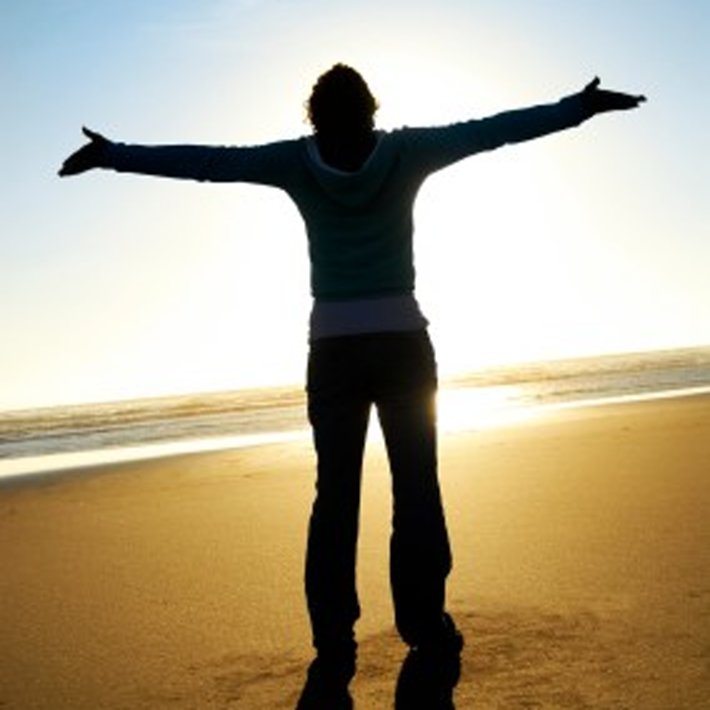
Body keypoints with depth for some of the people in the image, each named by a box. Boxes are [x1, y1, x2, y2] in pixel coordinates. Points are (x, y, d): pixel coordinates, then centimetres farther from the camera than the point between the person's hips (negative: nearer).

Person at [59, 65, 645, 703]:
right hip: (402, 341, 0)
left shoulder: (297, 162, 0)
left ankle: (334, 645, 4)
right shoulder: (405, 152, -1)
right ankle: (425, 624, 14)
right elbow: (493, 129, 0)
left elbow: (204, 160, 1)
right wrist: (581, 107, 6)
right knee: (417, 489, 8)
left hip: (333, 348, 1)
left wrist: (111, 154, 8)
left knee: (335, 495, 4)